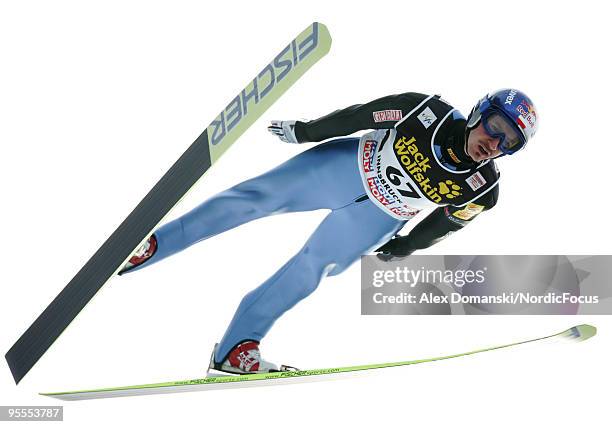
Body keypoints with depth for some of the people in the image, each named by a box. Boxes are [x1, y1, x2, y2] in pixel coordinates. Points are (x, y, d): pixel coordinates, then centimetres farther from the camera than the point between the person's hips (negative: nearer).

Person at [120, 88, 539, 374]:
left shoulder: (483, 191, -16)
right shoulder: (430, 112, -23)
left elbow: (443, 222, 3)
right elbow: (361, 115, -12)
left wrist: (402, 248, 13)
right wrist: (304, 130, -7)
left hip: (376, 221, 1)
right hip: (345, 166, -1)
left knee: (307, 272, -7)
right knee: (254, 197, -12)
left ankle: (236, 348, 5)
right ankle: (151, 245, -8)